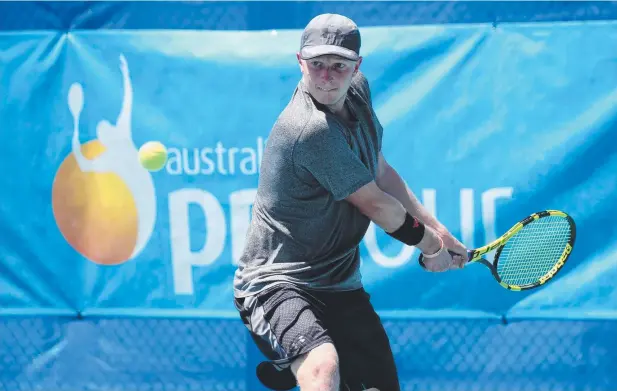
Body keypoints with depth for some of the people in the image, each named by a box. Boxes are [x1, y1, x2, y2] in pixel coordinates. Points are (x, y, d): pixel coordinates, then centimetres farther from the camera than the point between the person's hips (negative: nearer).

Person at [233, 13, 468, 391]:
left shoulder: (358, 91, 5)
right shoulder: (313, 130, -24)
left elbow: (381, 172, 19)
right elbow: (375, 204, -13)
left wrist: (437, 228, 15)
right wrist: (431, 246, 2)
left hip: (341, 288, 9)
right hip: (277, 282, -9)